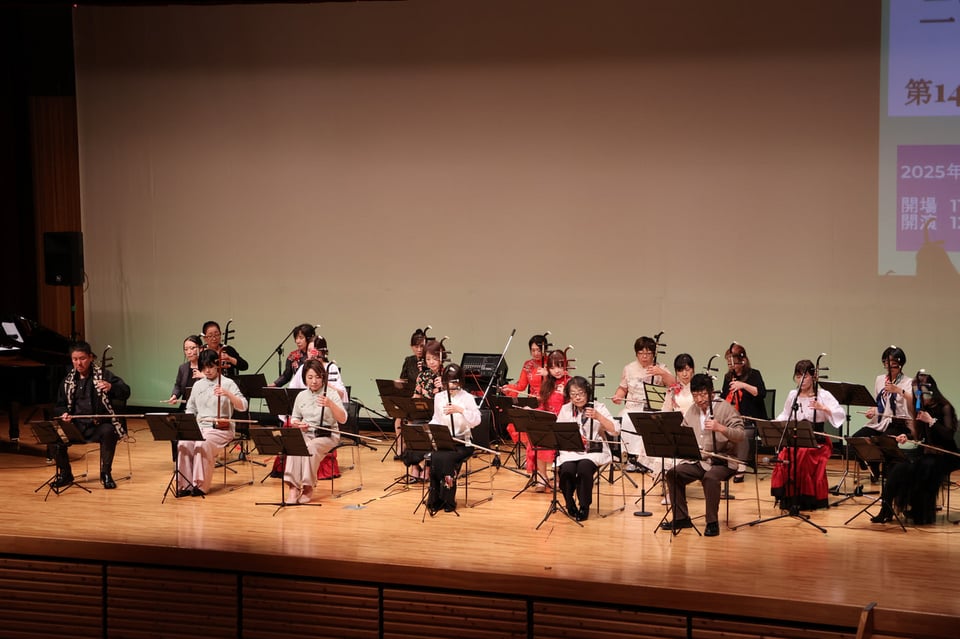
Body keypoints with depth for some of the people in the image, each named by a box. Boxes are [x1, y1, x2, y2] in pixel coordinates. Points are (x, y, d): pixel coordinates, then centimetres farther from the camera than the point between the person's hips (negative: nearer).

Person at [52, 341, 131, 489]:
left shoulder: (103, 374, -1)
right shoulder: (69, 380, 11)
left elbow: (125, 392, -12)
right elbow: (61, 404, 20)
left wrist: (110, 386, -33)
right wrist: (64, 413, -4)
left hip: (100, 423, -3)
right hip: (77, 425, 4)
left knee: (108, 432, -36)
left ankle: (106, 473, -17)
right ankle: (65, 474, 5)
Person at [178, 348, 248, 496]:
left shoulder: (228, 383, 1)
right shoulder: (197, 385, 16)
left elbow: (243, 406, -10)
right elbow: (190, 409, 24)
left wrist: (228, 394, -25)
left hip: (221, 428, -4)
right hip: (199, 426, 4)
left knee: (202, 445, -33)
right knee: (183, 444, -26)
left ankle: (201, 484, -24)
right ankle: (185, 484, -22)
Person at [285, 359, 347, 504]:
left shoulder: (331, 393, -2)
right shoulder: (301, 396, 9)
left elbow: (343, 419, -12)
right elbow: (293, 419, 20)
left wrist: (330, 404, -28)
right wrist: (299, 424, -5)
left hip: (327, 436, -3)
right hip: (306, 434, 3)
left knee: (311, 447, -35)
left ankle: (308, 487, -23)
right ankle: (292, 488, -36)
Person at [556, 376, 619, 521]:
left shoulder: (598, 407, 1)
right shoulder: (565, 410, 9)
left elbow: (615, 431, -9)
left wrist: (598, 416, -22)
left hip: (594, 451, -2)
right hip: (570, 451, 2)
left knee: (584, 467, -34)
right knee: (567, 469, -30)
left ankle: (584, 506, -13)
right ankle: (570, 505, -3)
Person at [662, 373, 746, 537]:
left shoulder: (725, 408, -6)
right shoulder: (691, 411, 13)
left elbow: (740, 435, -17)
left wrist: (720, 428, -33)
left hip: (722, 461, -6)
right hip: (697, 461, 6)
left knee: (710, 477, -35)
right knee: (673, 473, -13)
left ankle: (712, 522, -22)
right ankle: (681, 518, -1)